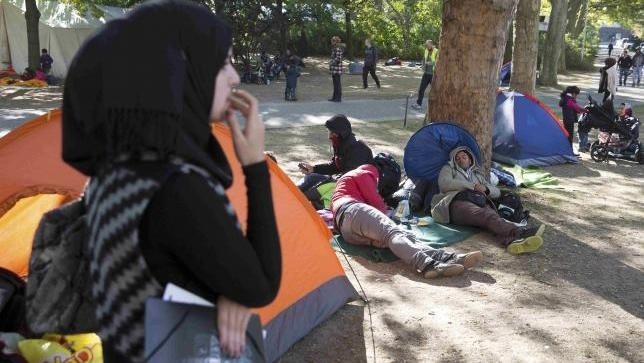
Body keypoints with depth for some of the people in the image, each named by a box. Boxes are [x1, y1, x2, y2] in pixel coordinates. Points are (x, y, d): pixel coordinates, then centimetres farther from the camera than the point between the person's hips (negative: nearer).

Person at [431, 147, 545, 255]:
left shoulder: (478, 174, 40)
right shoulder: (448, 169, 28)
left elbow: (496, 192, 34)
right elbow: (444, 184, 3)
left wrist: (486, 188, 9)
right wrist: (473, 186, 4)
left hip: (481, 203, 4)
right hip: (459, 202, -4)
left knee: (492, 215, -37)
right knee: (487, 216, -38)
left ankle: (511, 240, -70)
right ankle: (520, 232, -66)